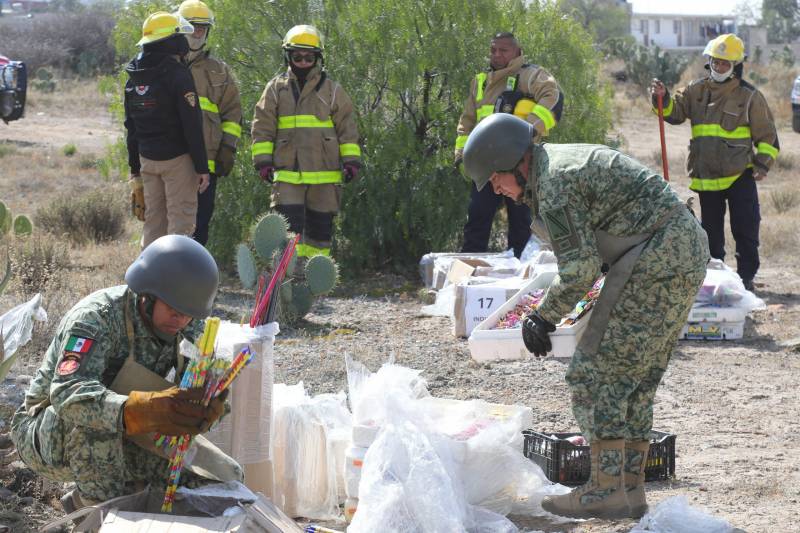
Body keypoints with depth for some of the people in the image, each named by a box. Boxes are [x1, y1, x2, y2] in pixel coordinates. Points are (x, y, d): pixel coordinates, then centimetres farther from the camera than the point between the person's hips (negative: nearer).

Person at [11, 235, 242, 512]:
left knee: (226, 476, -6)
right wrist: (143, 410, -62)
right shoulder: (96, 317, -30)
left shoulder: (189, 326, -9)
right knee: (94, 419, -41)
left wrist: (209, 408, -38)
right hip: (49, 436, -7)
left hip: (120, 441, 7)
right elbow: (67, 394, -45)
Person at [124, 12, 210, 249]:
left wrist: (135, 167, 21)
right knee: (181, 219, -4)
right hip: (177, 158, -7)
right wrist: (202, 167, -11)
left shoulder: (133, 78, 9)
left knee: (153, 220, 13)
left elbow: (131, 127, 15)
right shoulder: (177, 74, -14)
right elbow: (192, 125, -15)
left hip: (147, 158, 7)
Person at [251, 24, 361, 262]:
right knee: (289, 224, -9)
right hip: (287, 172, -1)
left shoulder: (332, 90, 8)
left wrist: (351, 159, 1)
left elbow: (347, 126, 8)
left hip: (325, 172, 1)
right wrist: (263, 159, 0)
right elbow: (263, 127, 8)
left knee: (320, 225, 7)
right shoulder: (276, 88, 7)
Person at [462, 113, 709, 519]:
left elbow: (580, 269, -13)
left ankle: (607, 488, -6)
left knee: (596, 370, -5)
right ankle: (631, 487, 15)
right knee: (637, 376, 14)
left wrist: (544, 317, -1)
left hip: (657, 260, -10)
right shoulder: (570, 159, 21)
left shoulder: (554, 184, -11)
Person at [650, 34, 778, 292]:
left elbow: (767, 135, 0)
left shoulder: (750, 96, -3)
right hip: (706, 177, 3)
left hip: (740, 176, -3)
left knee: (746, 231, -2)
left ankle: (746, 278, 6)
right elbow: (674, 112, 2)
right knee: (711, 232, 12)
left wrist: (763, 163, -10)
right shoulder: (696, 90, 6)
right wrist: (662, 99, -18)